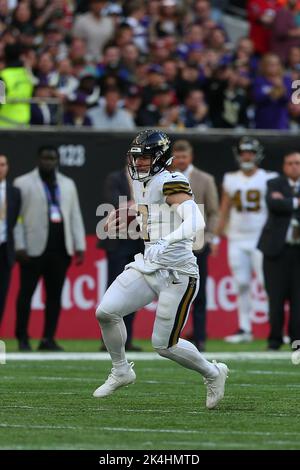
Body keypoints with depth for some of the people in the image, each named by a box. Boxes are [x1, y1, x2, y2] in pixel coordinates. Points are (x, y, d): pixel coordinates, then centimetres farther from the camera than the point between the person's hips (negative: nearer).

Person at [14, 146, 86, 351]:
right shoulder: (23, 183, 2)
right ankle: (22, 338, 5)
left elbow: (75, 216, 15)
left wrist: (80, 246, 8)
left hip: (60, 248, 4)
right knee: (26, 292, -1)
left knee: (55, 294, 4)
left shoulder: (68, 184, 16)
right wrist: (20, 246, -10)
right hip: (34, 248, -4)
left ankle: (48, 339, 8)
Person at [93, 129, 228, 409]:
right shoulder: (142, 183, 10)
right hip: (148, 267, 8)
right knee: (106, 312, -8)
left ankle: (212, 373, 24)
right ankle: (121, 371, 13)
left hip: (178, 274, -8)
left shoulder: (171, 183, -17)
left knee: (165, 346, -1)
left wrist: (164, 242, -42)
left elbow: (195, 221, -32)